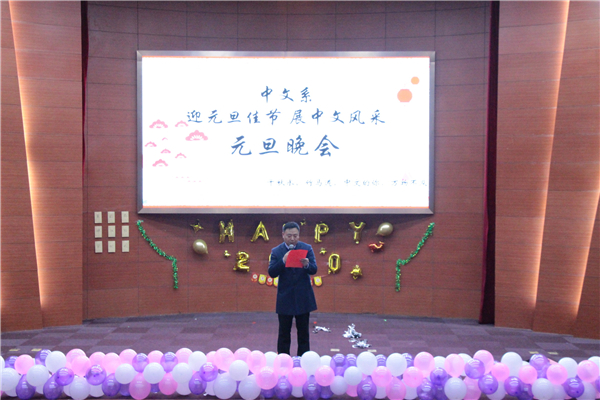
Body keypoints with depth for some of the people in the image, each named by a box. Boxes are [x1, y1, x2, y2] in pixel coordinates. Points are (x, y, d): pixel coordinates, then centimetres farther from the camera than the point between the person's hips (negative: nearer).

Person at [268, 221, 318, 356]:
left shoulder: (307, 248, 1)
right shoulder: (276, 251, 0)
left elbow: (314, 270, -7)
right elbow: (272, 273, -9)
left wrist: (307, 265, -29)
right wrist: (283, 261, -24)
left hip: (303, 298, 1)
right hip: (285, 298, -1)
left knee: (303, 333, 8)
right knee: (284, 333, 6)